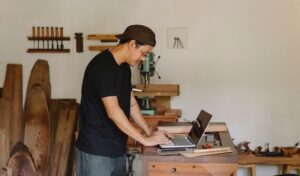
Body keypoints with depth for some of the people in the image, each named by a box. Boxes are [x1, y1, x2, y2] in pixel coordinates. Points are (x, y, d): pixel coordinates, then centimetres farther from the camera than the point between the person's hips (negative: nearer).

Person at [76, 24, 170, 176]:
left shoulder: (124, 67, 9)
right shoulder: (102, 66, -21)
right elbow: (113, 112, -25)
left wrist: (149, 132, 8)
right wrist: (144, 139, -20)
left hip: (116, 145, 9)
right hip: (96, 147, -9)